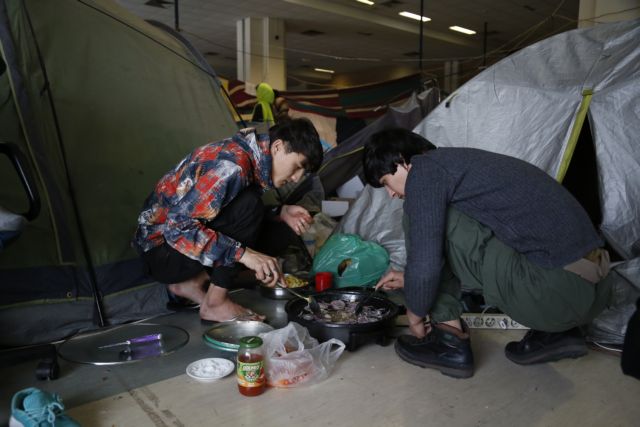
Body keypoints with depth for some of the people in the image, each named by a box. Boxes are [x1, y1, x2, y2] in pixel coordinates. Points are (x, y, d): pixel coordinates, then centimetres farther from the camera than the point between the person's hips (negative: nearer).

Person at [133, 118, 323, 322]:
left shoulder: (247, 153, 0)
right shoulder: (232, 166, -28)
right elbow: (178, 227, -31)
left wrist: (281, 213, -1)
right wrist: (244, 253, -35)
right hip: (160, 250, -9)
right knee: (247, 207, -26)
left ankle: (192, 283, 5)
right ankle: (215, 304, -14)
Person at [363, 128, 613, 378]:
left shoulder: (424, 170, -7)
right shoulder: (459, 160, 21)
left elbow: (425, 262, -12)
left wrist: (415, 317, 7)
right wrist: (410, 279, 35)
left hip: (557, 291, -9)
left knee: (421, 217, -5)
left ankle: (449, 343, 5)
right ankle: (557, 334, 19)